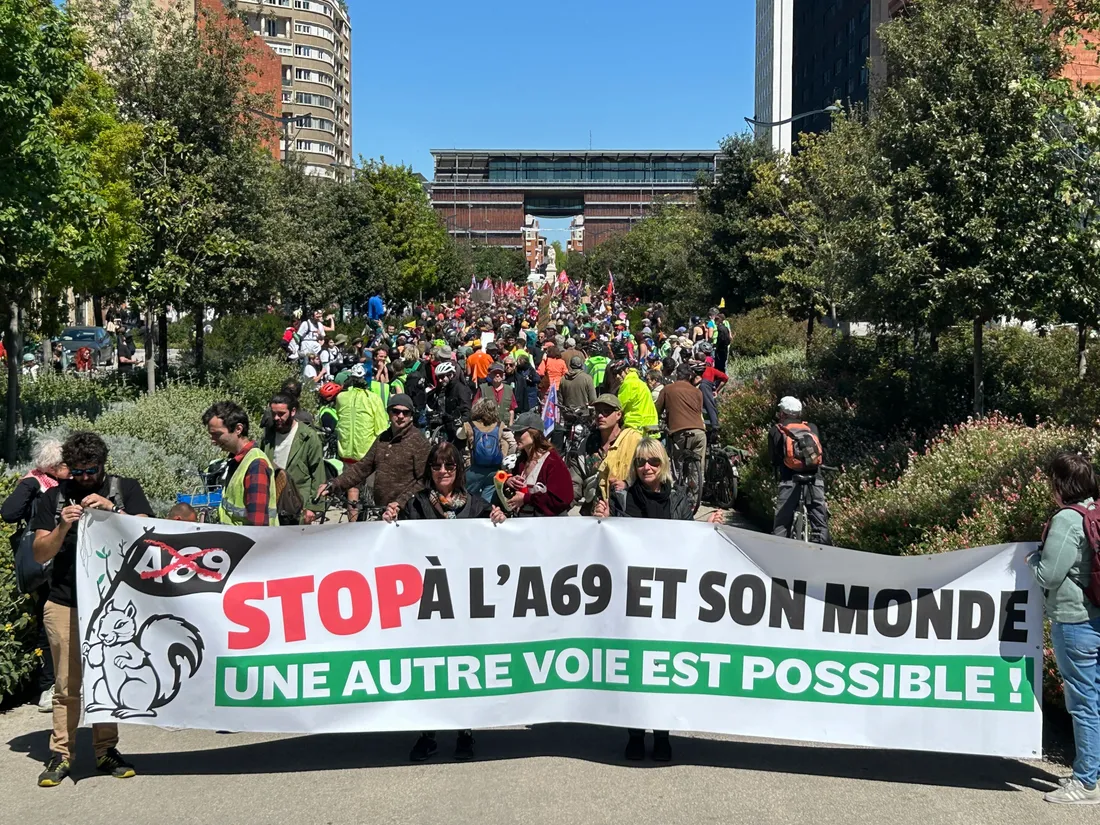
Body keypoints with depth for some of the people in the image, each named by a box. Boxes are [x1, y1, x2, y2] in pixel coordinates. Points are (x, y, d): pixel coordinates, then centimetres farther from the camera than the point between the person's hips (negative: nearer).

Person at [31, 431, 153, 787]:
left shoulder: (125, 489, 6)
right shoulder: (53, 498, 9)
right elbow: (40, 554, 4)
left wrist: (112, 510, -18)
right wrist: (64, 526, -13)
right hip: (65, 604, 1)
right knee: (66, 684, 1)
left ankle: (106, 751, 14)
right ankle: (61, 755, 9)